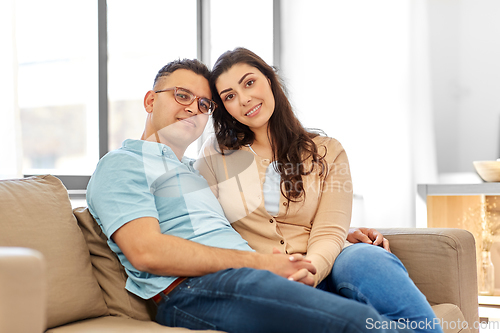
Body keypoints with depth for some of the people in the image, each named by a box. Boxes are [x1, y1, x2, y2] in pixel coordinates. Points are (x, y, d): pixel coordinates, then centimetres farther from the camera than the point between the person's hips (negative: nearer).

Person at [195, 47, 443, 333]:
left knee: (366, 256, -35)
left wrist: (309, 270, -27)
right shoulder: (215, 155, 12)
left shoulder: (327, 152, 11)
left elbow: (328, 233, -2)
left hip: (321, 269, 2)